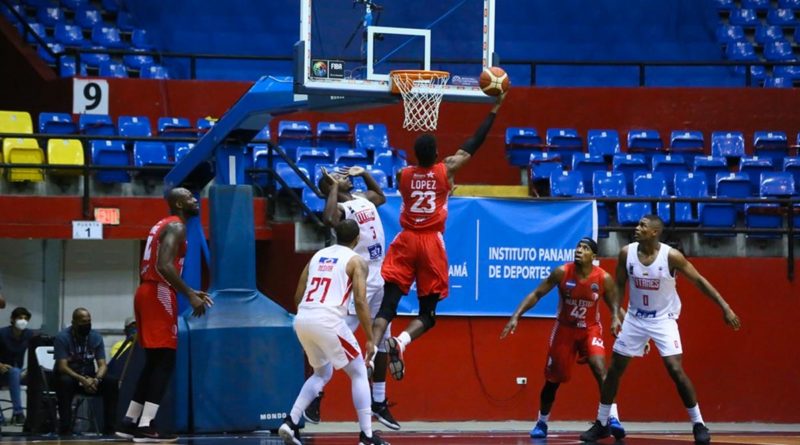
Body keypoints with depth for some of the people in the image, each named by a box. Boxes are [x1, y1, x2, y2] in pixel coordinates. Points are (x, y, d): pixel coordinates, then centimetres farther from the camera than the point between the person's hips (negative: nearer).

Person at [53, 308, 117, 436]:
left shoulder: (96, 337, 0)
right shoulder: (62, 337, -12)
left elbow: (102, 364, -5)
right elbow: (62, 367, -20)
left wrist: (96, 379, -28)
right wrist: (82, 380, -35)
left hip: (90, 377, 3)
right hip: (70, 376, -3)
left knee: (111, 383, -24)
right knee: (65, 382, -39)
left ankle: (109, 427, -21)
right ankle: (65, 428, -35)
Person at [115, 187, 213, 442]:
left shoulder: (163, 226, 22)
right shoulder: (176, 227, -10)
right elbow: (165, 266, -24)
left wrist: (189, 293, 25)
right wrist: (190, 294, -24)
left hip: (146, 292, 10)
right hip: (159, 295, -10)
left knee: (154, 362, 15)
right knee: (165, 361, -10)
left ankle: (129, 422, 15)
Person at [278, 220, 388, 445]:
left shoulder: (318, 256, 20)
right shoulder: (356, 261, 3)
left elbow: (298, 296, 18)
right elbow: (360, 302, -7)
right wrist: (370, 339, -3)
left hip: (302, 319, 6)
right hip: (328, 321, -6)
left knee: (322, 373, 26)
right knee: (359, 374, 9)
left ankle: (291, 422, 11)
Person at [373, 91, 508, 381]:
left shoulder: (403, 175, 6)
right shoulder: (446, 170, 0)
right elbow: (474, 144, 8)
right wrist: (495, 109, 17)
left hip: (406, 241, 2)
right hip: (431, 243, -2)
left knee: (388, 305, -3)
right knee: (428, 312, 5)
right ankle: (400, 342, -24)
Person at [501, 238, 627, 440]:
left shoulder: (604, 278, -16)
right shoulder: (562, 272, -18)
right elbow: (536, 294, -9)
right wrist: (516, 317, -18)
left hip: (590, 329, -1)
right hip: (565, 329, 1)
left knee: (601, 371, -23)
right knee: (553, 379, 8)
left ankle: (613, 419, -24)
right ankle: (541, 422, 27)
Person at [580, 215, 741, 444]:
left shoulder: (671, 256, -20)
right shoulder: (626, 253, -10)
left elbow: (699, 281, -12)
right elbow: (620, 285, 5)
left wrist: (725, 307, -16)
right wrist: (615, 315, -6)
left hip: (663, 319, -4)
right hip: (635, 318, 4)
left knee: (676, 370, -15)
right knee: (614, 369, 6)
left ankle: (698, 424, -3)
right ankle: (601, 424, 20)